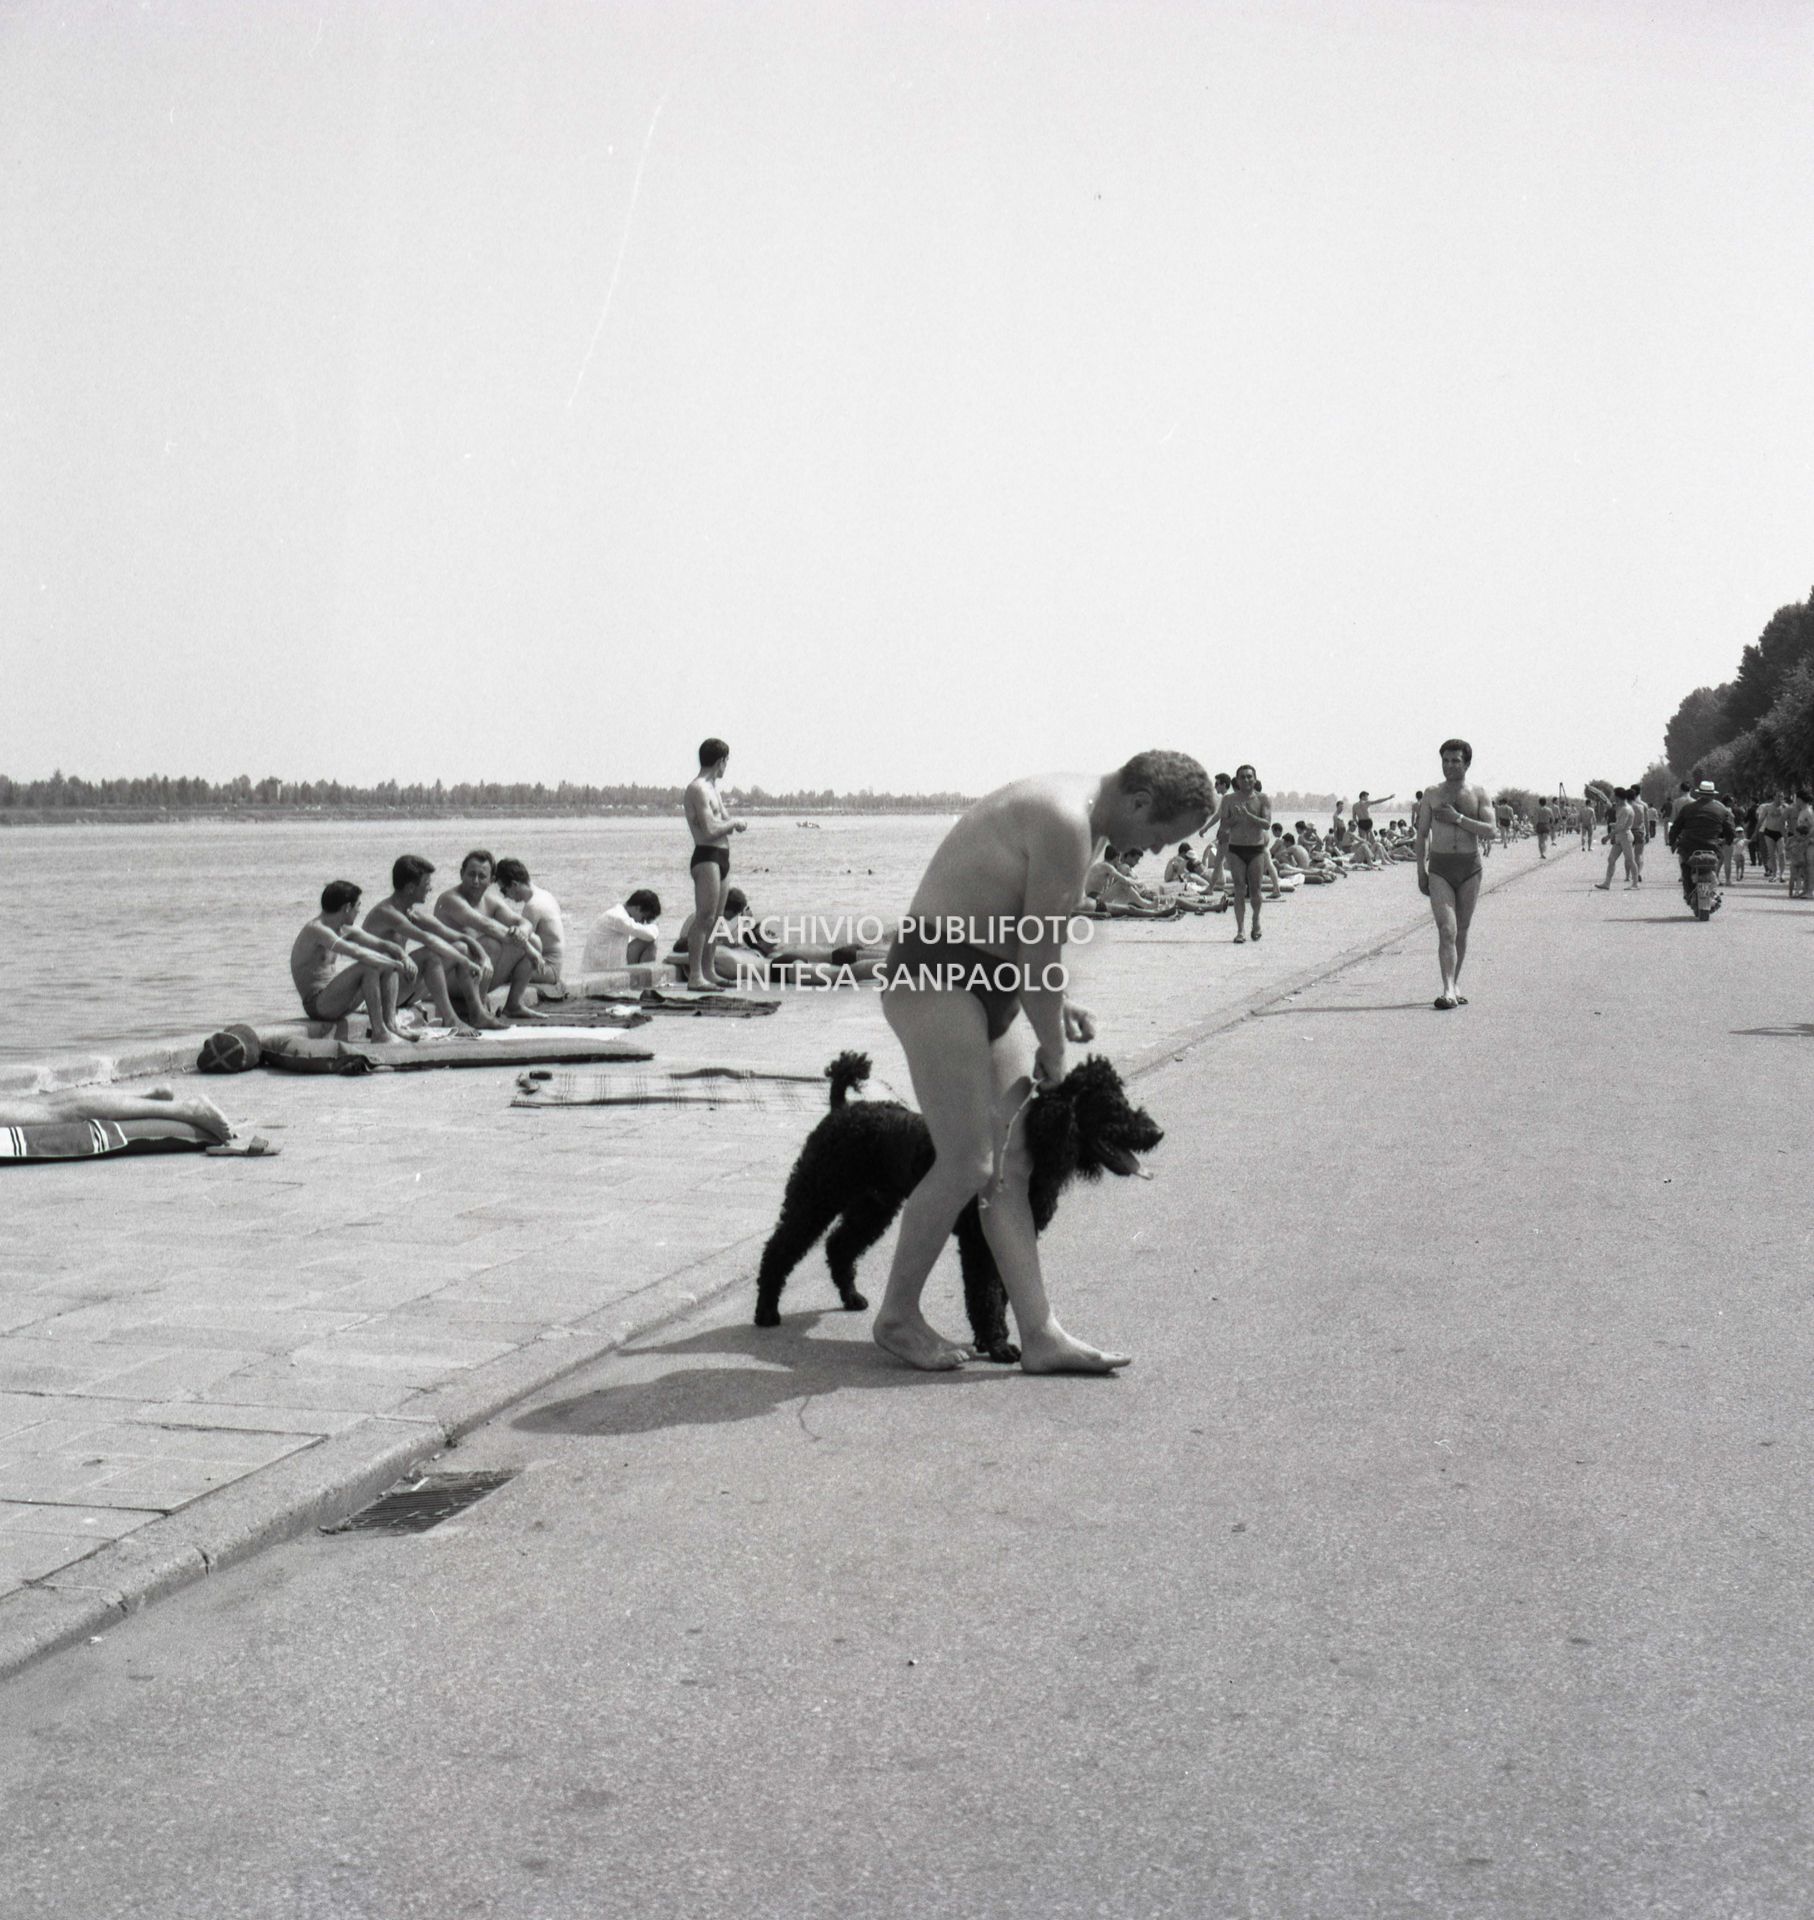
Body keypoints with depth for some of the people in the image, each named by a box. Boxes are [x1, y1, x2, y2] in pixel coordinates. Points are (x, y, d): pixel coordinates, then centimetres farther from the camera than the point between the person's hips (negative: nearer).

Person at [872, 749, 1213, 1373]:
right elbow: (1040, 953, -16)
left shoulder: (1078, 812, 13)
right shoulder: (1067, 824, -20)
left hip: (989, 986, 10)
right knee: (968, 1164, -10)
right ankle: (896, 1316, 7)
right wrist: (1052, 1048, -3)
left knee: (1013, 1162, 5)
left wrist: (1056, 1003, 13)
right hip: (934, 978, -10)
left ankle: (1039, 1335, 5)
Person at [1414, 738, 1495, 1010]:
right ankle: (1448, 990, -20)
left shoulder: (1478, 794, 4)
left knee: (1462, 931, 9)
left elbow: (1491, 831, -7)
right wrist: (1421, 871, 2)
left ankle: (1456, 984, 23)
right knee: (1446, 930, -13)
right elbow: (1422, 834, 8)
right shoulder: (1432, 794, 5)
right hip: (1440, 868, -1)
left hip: (1470, 867, 1)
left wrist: (1458, 818, -16)